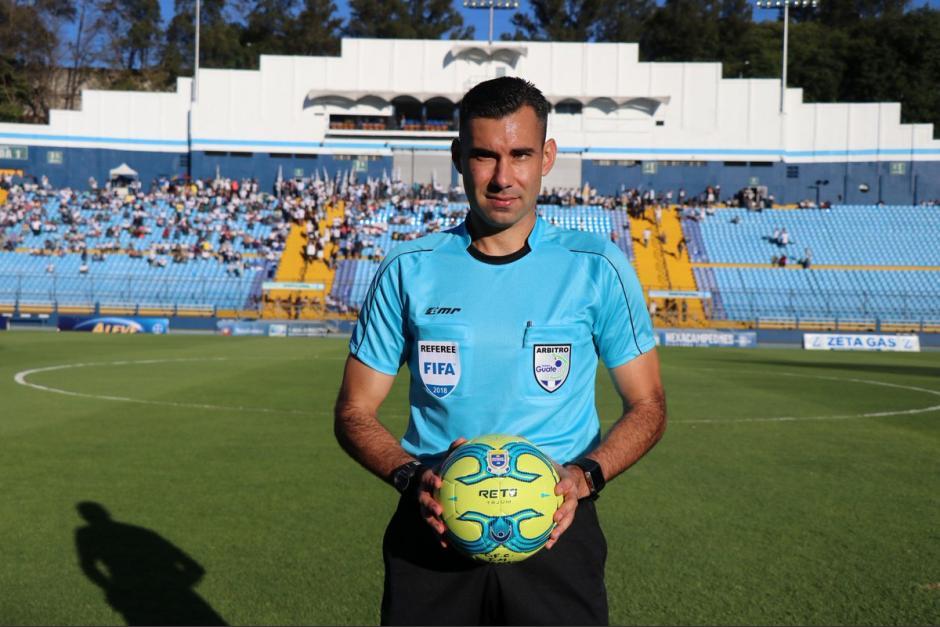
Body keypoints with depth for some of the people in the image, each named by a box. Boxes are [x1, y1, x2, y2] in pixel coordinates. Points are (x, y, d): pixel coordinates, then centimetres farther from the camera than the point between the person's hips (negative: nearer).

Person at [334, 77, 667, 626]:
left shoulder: (597, 268, -3)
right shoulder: (409, 270, -1)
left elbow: (647, 406, 3)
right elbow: (355, 412, 4)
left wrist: (584, 475, -15)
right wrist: (411, 476, -14)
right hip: (433, 527, 1)